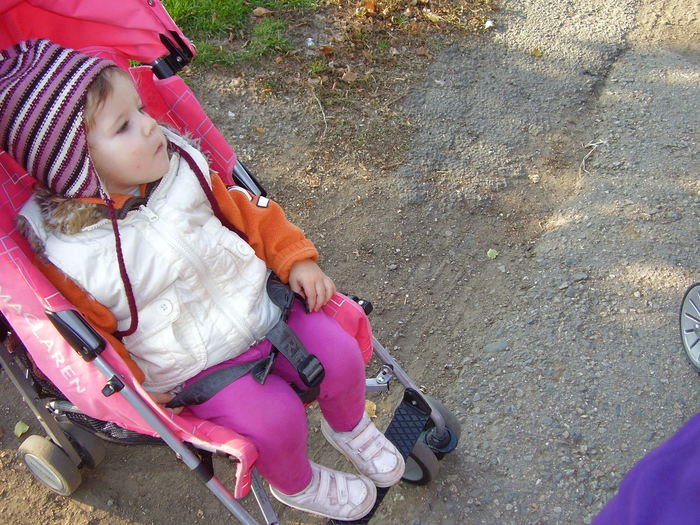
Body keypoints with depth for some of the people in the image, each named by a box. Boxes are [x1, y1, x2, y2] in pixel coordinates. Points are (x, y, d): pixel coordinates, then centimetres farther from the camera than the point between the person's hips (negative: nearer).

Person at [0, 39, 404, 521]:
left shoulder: (180, 168, -9)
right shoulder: (70, 255, -21)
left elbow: (245, 211, 5)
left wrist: (295, 259, -1)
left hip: (263, 305, 5)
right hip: (195, 367, -4)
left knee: (340, 354, -8)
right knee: (276, 418, -20)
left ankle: (350, 428, 29)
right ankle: (295, 485, 18)